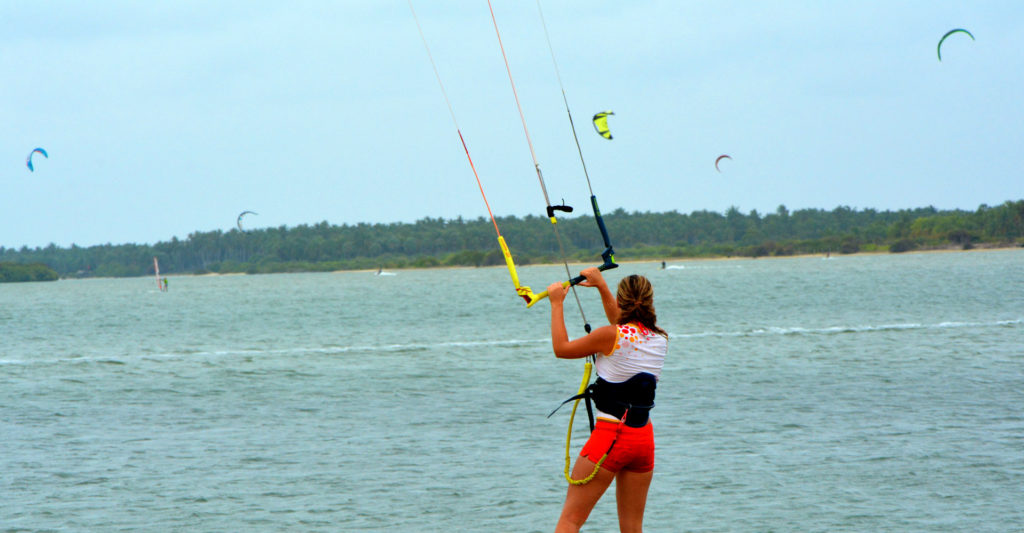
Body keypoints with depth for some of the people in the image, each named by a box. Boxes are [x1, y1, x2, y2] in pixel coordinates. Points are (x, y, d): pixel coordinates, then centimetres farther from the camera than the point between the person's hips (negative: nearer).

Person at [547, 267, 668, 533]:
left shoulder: (609, 336, -13)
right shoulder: (660, 339, 5)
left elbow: (561, 348, 1)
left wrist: (557, 304, 10)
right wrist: (602, 286, 34)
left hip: (610, 435, -6)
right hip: (644, 437, 6)